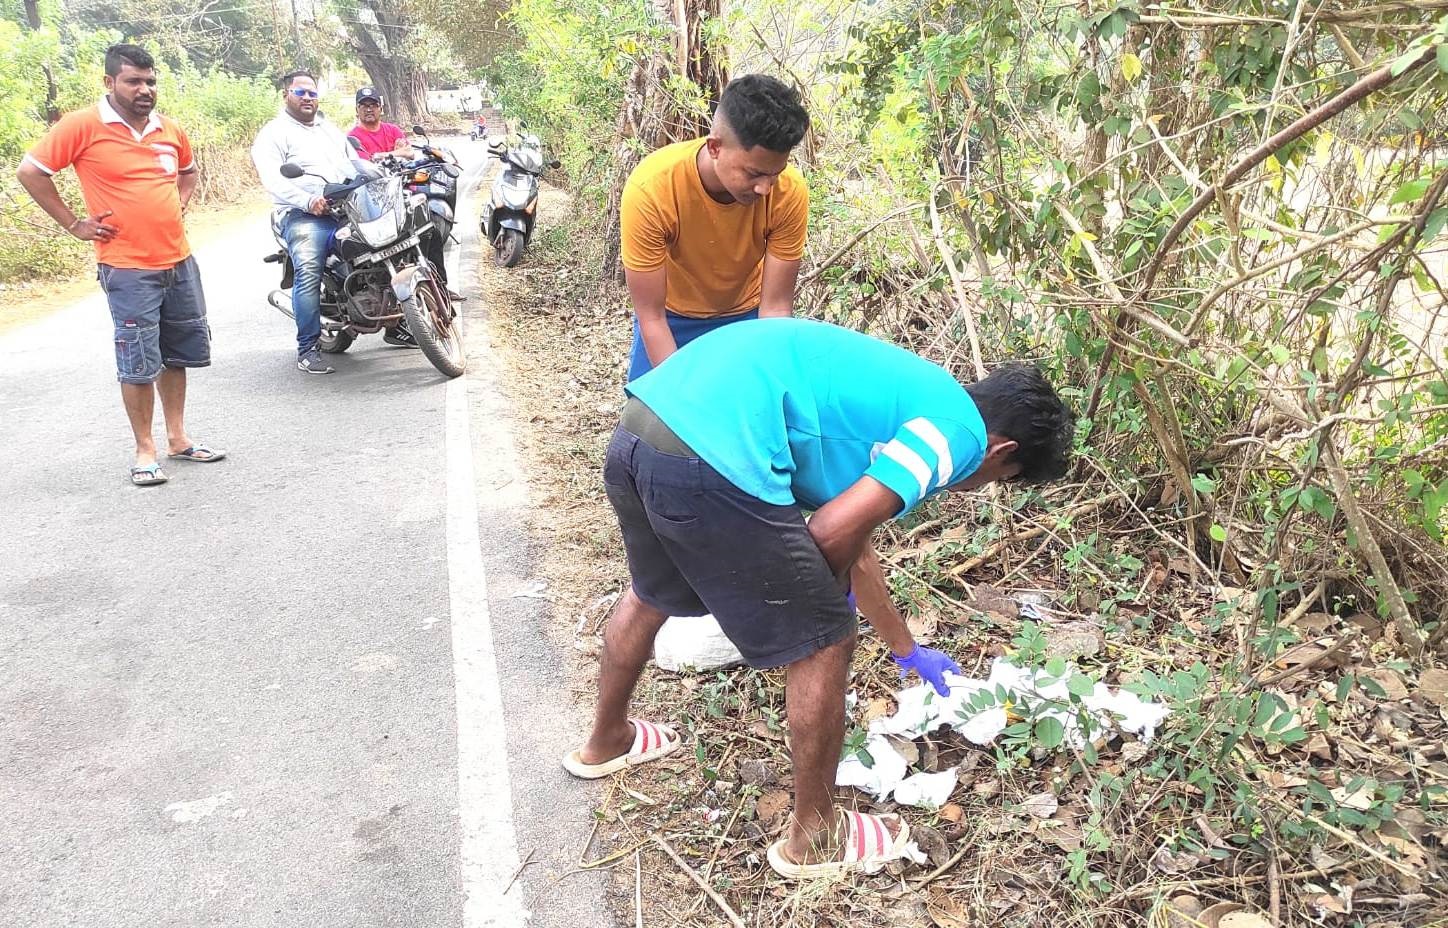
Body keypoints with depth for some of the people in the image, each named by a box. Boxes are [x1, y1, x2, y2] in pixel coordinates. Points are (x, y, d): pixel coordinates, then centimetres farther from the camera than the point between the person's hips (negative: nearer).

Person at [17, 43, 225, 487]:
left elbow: (188, 171, 27)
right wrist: (73, 223, -5)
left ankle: (177, 438, 27)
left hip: (179, 261, 6)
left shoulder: (169, 129, 7)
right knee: (139, 363, -2)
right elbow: (30, 172, -5)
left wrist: (177, 207, 11)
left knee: (178, 354, 14)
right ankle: (145, 450, 11)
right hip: (128, 268, -6)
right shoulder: (83, 126, -9)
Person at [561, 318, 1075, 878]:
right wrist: (831, 593, 16)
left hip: (637, 432, 10)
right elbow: (831, 534, -8)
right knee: (823, 645, 11)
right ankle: (813, 838, 31)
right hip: (712, 461, -9)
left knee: (652, 593, 36)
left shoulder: (899, 398, 29)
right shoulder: (960, 432, 3)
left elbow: (853, 549, 39)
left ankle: (606, 742, 60)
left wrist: (908, 651, 52)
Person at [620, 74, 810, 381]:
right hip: (672, 320, -1)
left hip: (747, 317, 1)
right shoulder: (650, 189, -34)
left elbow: (776, 304, -21)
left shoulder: (790, 191, -29)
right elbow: (650, 315, -28)